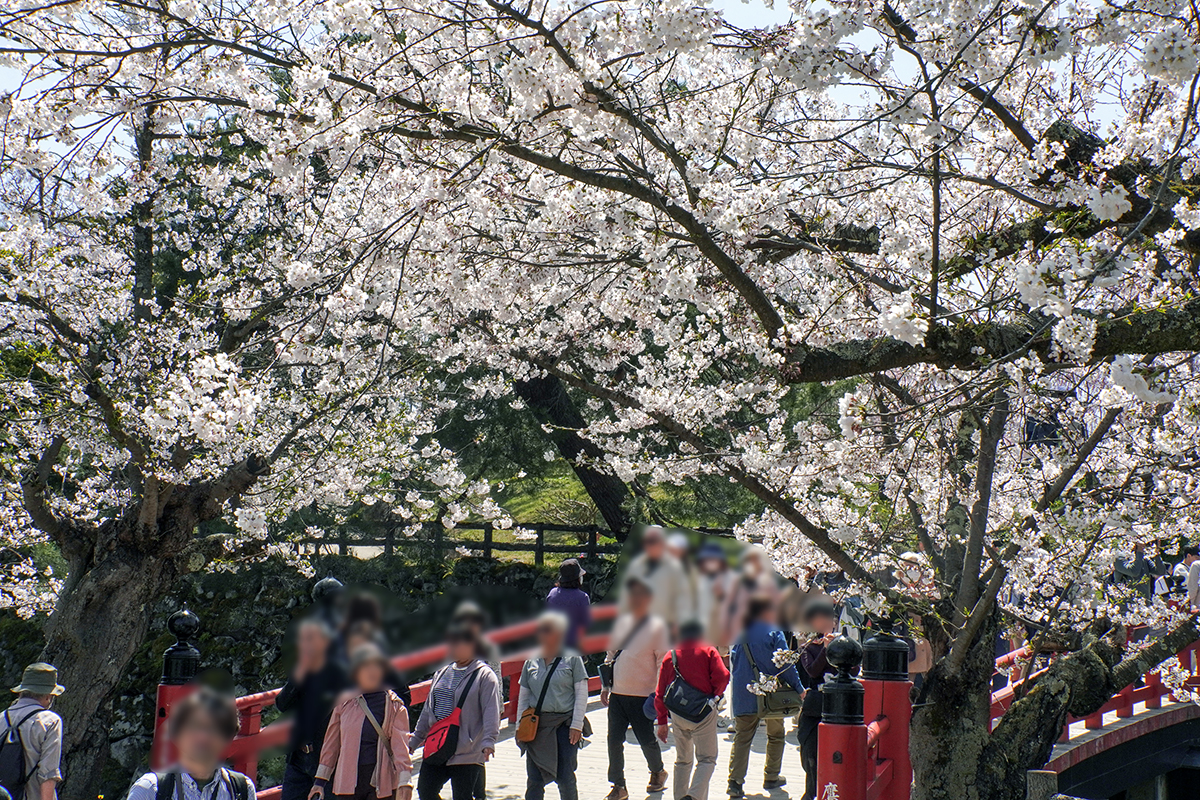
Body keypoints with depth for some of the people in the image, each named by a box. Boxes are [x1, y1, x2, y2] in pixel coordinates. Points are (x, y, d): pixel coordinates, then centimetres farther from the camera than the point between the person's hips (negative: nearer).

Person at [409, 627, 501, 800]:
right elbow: (428, 709, 22)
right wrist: (415, 739, 22)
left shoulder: (485, 676, -7)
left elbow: (491, 712, -17)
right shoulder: (442, 673, 15)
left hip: (466, 753, -7)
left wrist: (488, 741, -30)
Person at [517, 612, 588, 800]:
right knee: (534, 780, 1)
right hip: (536, 726, 3)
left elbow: (581, 695, -1)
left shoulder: (572, 659, 1)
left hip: (564, 724, -3)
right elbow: (523, 697, 15)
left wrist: (576, 726, -8)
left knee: (565, 779, -3)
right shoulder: (531, 663, 11)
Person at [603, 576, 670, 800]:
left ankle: (657, 772, 33)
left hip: (643, 695, -5)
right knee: (614, 740, 0)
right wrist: (605, 686, 14)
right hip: (617, 694, 5)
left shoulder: (656, 627, -6)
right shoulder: (621, 622, 10)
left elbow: (662, 662, -8)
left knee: (646, 739, 5)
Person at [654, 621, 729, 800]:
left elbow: (660, 693, 8)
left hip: (677, 714, 4)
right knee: (707, 759, -1)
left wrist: (662, 722, 13)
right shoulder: (708, 651, 0)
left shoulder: (670, 656, 8)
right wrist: (715, 694, 7)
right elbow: (722, 676, -14)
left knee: (683, 760, 19)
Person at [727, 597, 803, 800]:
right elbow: (786, 665, -10)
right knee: (775, 735, 16)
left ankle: (735, 781, -8)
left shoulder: (740, 635, 6)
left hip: (744, 696, 4)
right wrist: (798, 688, -2)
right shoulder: (774, 634, -9)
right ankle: (771, 777, 22)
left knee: (742, 738, 3)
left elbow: (733, 660, 14)